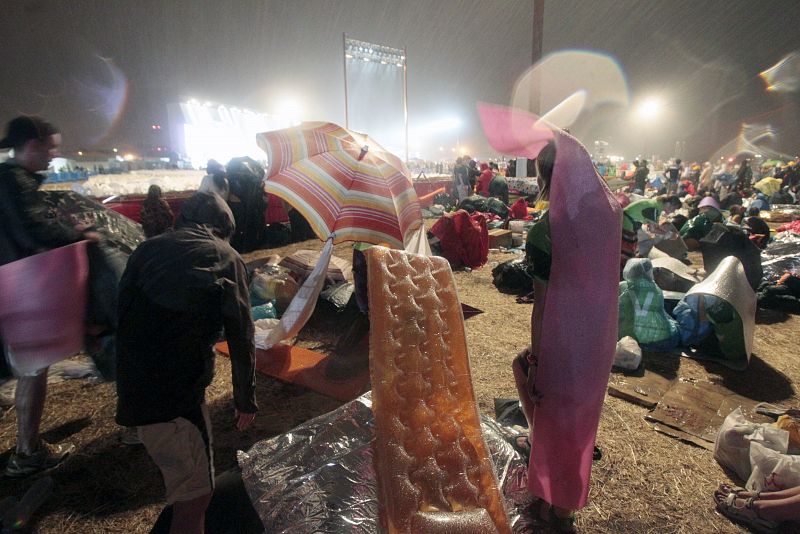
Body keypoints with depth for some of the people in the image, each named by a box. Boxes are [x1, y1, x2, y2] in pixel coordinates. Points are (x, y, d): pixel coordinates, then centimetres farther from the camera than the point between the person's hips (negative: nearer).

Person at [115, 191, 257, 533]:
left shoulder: (148, 248, 12)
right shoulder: (226, 258, 2)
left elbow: (121, 313, 16)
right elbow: (241, 338, 1)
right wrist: (245, 400, 12)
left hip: (131, 385, 7)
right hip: (176, 390, -6)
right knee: (195, 492, 6)